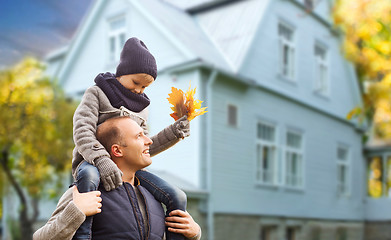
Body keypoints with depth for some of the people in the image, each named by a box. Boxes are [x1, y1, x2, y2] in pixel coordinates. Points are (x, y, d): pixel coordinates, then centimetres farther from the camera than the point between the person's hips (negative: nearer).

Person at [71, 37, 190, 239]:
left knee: (177, 198, -11)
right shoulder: (96, 94, 4)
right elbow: (82, 131, -12)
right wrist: (101, 160, -29)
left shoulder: (140, 109, 21)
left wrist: (173, 133, -1)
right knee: (90, 176, -43)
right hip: (92, 163, -5)